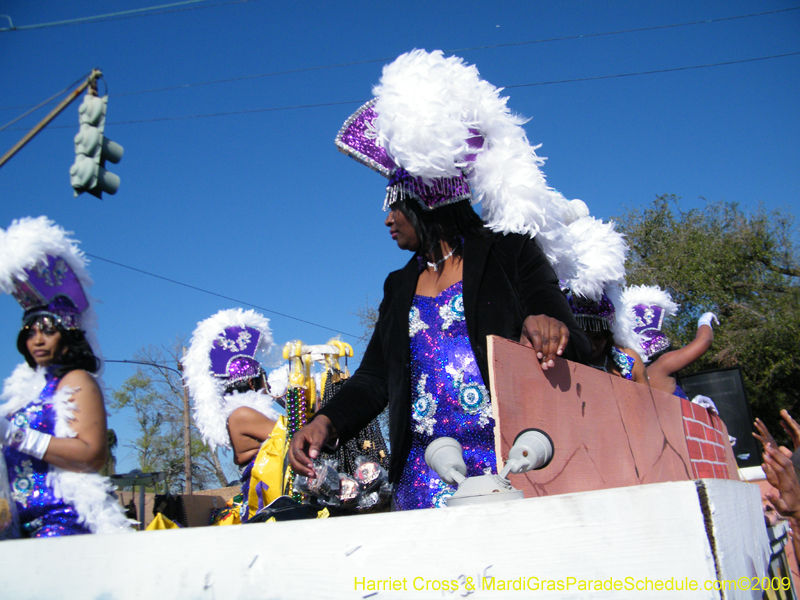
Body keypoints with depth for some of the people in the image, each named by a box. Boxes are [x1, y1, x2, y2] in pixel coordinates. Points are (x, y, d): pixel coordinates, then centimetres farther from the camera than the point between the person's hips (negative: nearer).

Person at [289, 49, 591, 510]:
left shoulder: (509, 251, 6)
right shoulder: (400, 287, 21)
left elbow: (558, 321, -5)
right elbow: (374, 378, 17)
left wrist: (548, 325, -30)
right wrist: (328, 422, -2)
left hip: (511, 459, -4)